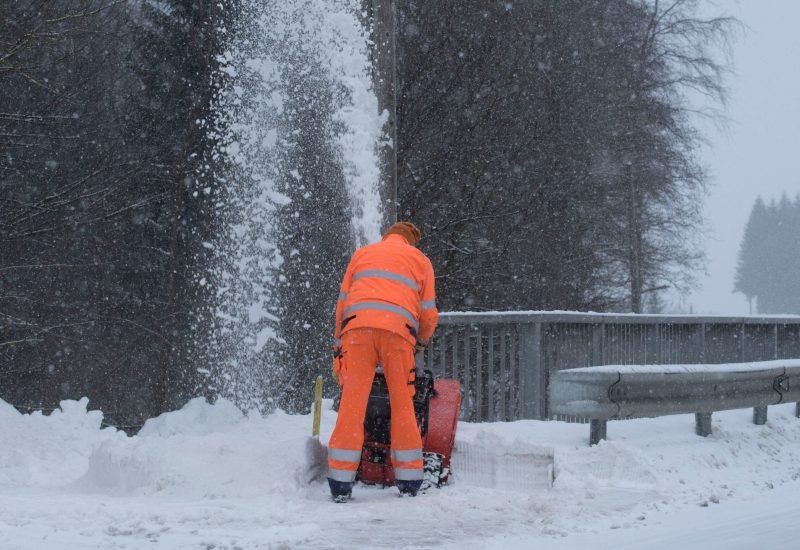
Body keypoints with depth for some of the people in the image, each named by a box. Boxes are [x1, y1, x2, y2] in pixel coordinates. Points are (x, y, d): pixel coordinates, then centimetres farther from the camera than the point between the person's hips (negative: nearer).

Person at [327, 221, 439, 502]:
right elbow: (428, 314, 20)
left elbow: (342, 302, 21)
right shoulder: (419, 260, 25)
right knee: (402, 404, 7)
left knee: (352, 404, -2)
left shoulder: (362, 253, 28)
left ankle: (341, 482, -5)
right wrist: (421, 340, 38)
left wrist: (339, 342, 26)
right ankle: (409, 482, 9)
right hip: (398, 331, -1)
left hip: (358, 326, 1)